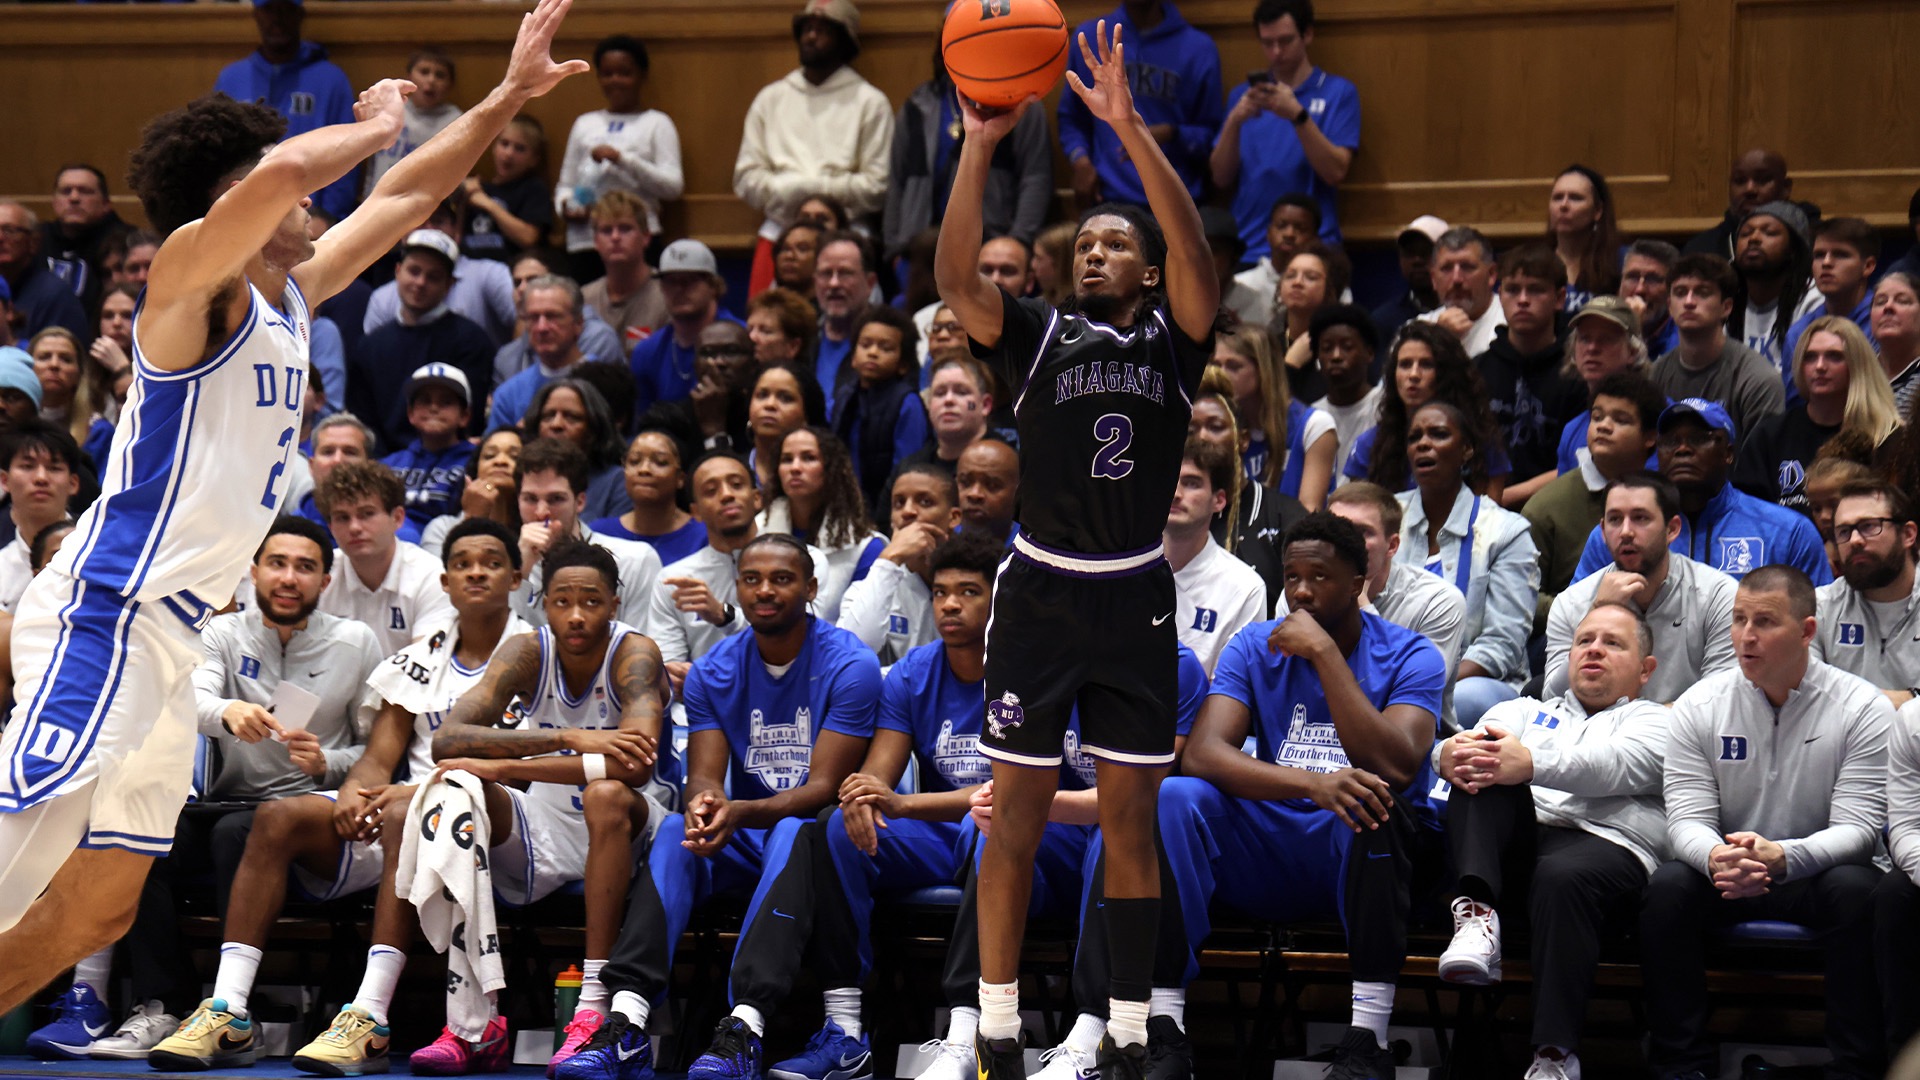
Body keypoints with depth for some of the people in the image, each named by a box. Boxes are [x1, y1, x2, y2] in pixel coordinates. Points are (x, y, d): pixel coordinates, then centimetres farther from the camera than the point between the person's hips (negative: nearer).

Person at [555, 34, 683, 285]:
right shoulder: (585, 124, 20)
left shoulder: (656, 124, 8)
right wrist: (564, 205, -3)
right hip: (583, 242, 3)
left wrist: (623, 159, -11)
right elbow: (565, 184, 20)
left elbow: (673, 186, -2)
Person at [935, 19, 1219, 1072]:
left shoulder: (1173, 337, 3)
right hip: (1040, 590, 0)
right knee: (1016, 821, 2)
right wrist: (978, 146, -25)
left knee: (1129, 823, 4)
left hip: (1136, 598, 0)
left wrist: (1129, 129, -26)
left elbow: (1194, 250, -16)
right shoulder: (1038, 335, 3)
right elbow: (956, 279, -14)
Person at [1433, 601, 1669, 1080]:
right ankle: (1477, 912, -39)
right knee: (1482, 760, -22)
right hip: (1517, 839, 3)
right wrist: (1451, 753, -17)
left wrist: (1531, 764, -25)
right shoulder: (1527, 711, 34)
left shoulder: (1652, 722, 21)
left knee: (1563, 877, -38)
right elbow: (1467, 739, 12)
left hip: (1606, 841, -3)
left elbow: (1615, 765, -5)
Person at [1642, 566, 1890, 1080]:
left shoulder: (1863, 709, -7)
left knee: (1857, 890, -34)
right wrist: (1715, 857, -33)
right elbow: (1686, 819, -6)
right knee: (1667, 887, -28)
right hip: (1726, 878, 2)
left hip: (1816, 873, -2)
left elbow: (1857, 829, -14)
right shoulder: (1698, 707, -1)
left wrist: (1780, 858, -35)